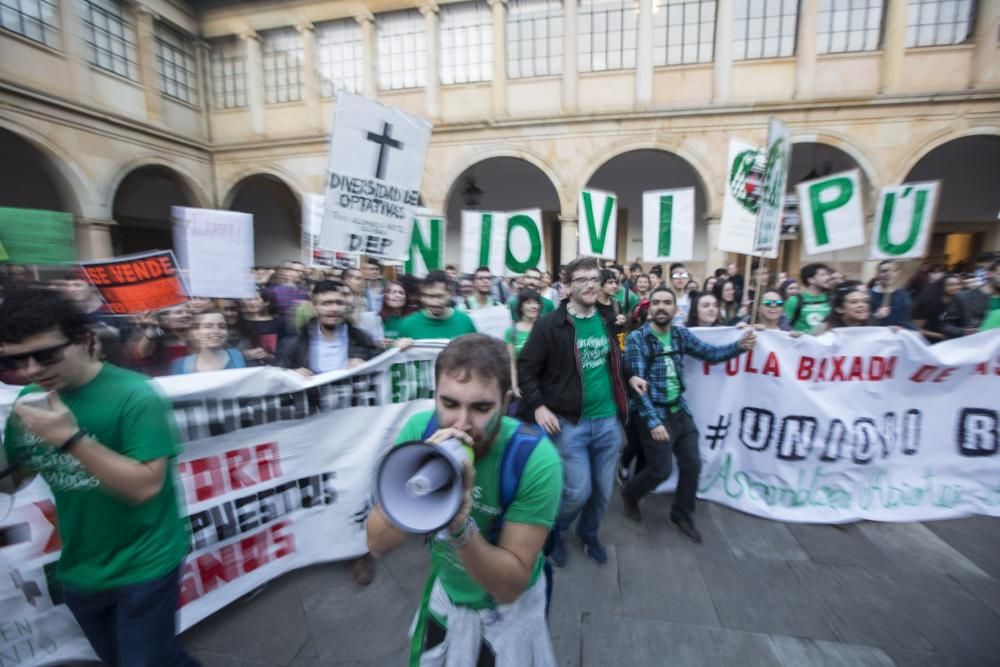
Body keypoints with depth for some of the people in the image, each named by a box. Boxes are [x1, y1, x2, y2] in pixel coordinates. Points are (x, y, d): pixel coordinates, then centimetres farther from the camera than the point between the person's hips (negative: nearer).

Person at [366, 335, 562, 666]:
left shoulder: (536, 459, -33)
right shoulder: (420, 429, -23)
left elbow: (509, 586, -26)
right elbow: (377, 543, -20)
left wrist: (460, 524, -45)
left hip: (508, 610, -3)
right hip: (445, 591, 4)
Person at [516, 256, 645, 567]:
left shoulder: (607, 320, 6)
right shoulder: (551, 325, -13)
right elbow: (526, 368, -11)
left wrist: (629, 376, 16)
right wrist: (538, 406, -18)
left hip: (607, 420, 6)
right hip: (569, 422, -5)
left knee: (603, 490, 16)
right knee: (578, 491, -2)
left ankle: (589, 533, 45)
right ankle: (553, 530, 31)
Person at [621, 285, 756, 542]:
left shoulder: (681, 334, 3)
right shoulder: (637, 339, -15)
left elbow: (711, 353, 5)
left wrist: (740, 346, -15)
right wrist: (653, 421, -23)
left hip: (680, 411, 6)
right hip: (654, 414, -6)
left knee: (692, 465, 11)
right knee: (660, 470, 0)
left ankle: (682, 516, 34)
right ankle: (629, 494, 31)